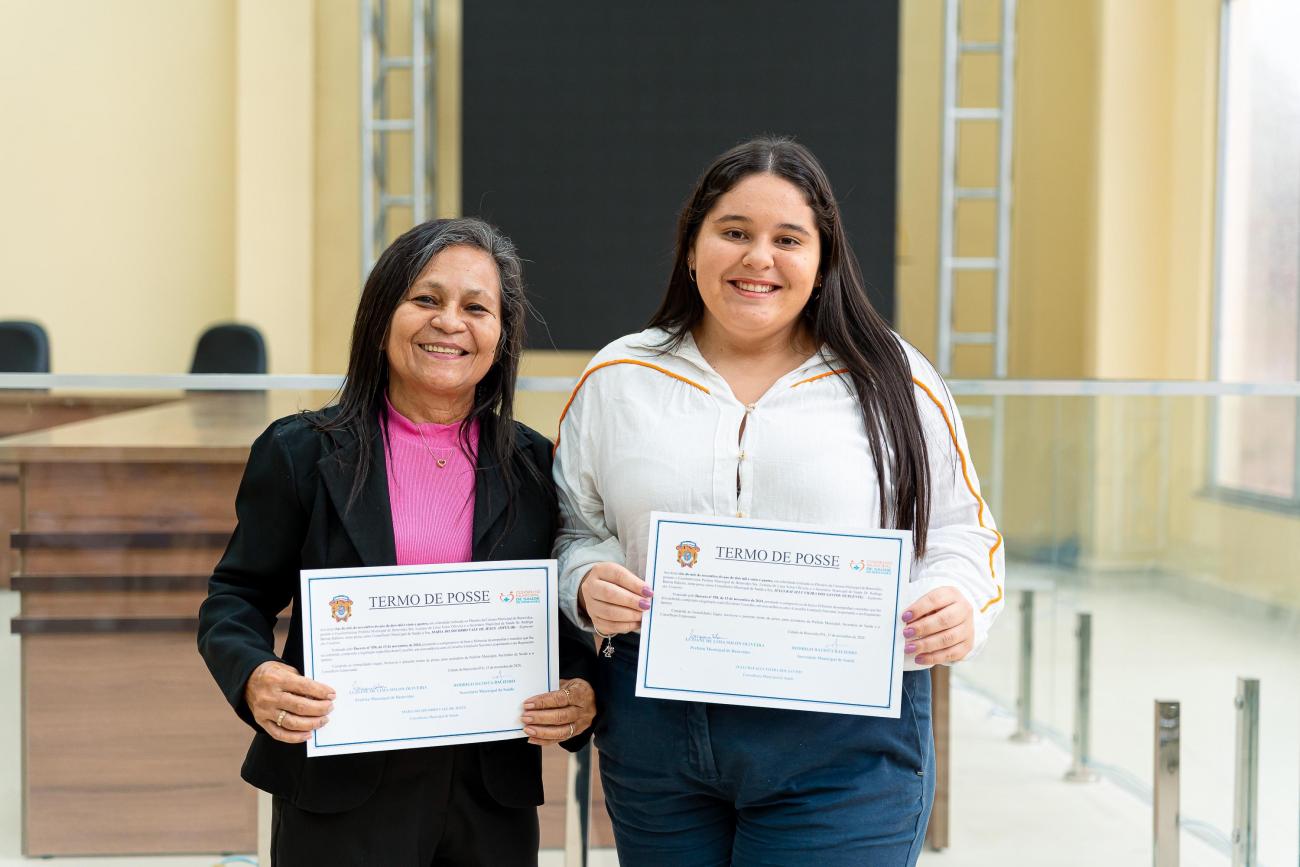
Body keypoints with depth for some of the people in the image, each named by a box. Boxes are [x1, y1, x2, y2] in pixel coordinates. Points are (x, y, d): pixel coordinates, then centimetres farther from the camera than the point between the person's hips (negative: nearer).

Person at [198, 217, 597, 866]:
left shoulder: (534, 467, 4)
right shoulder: (300, 453, -2)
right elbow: (236, 598, 2)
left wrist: (581, 691, -9)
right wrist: (255, 678, -18)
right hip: (338, 798, -2)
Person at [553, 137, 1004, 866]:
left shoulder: (894, 382, 5)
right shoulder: (617, 381, 8)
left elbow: (960, 534, 7)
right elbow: (574, 529, 13)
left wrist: (959, 608, -14)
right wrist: (589, 584, -8)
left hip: (846, 749, -2)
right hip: (657, 735, 2)